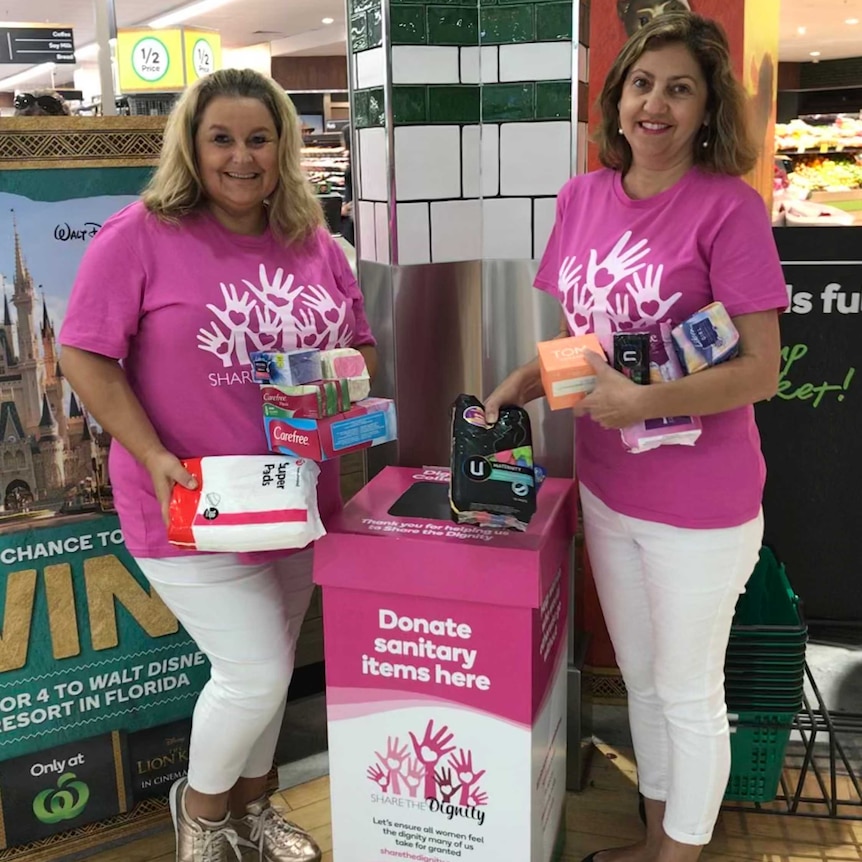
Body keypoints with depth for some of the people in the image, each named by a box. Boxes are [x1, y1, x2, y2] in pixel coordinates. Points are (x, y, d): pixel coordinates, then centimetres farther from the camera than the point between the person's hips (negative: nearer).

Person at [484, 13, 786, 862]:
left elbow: (760, 371, -17)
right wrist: (522, 381, -7)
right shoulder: (583, 196, 2)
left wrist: (645, 401, -29)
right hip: (606, 489, 6)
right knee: (639, 678, 22)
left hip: (699, 504, -6)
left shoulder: (729, 207, -16)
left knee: (688, 693, 13)